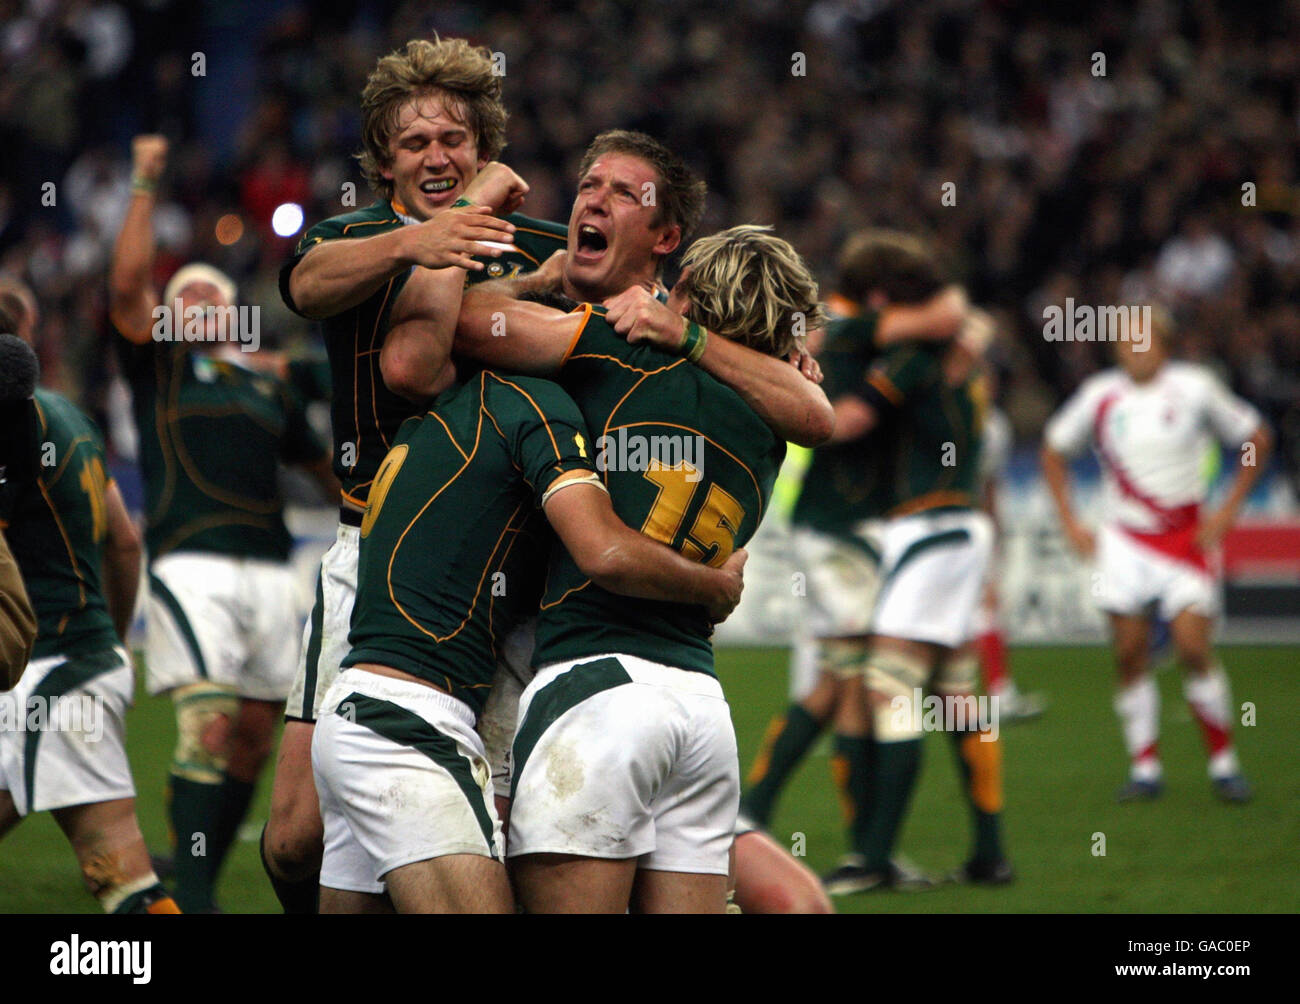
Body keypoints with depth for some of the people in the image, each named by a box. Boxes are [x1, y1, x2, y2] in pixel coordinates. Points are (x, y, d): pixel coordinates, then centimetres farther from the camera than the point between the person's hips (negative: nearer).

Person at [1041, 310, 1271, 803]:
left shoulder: (1194, 389, -4)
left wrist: (1228, 511, 2)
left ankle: (1223, 763, 2)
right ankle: (1144, 767, 6)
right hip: (1123, 541, 2)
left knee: (1193, 647, -11)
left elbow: (1255, 437, 7)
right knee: (1130, 655, -4)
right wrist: (1070, 522, 8)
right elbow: (1053, 451, 16)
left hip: (1185, 539, -2)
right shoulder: (1100, 396, 0)